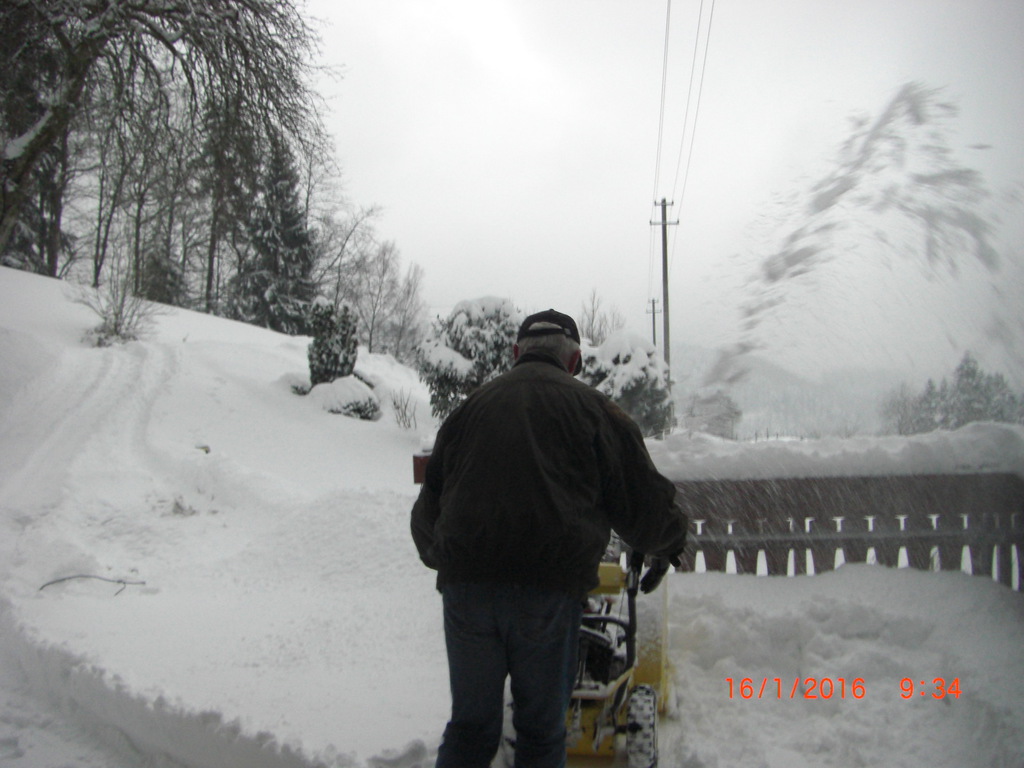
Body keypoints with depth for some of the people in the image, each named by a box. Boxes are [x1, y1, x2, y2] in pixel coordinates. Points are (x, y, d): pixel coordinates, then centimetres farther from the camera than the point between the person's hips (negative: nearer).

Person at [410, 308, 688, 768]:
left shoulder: (471, 406, 16)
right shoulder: (590, 407, 6)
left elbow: (428, 507, 22)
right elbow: (641, 499, 7)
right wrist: (667, 544, 28)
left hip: (465, 585, 3)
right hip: (550, 588, -3)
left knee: (470, 723, 15)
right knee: (542, 728, 12)